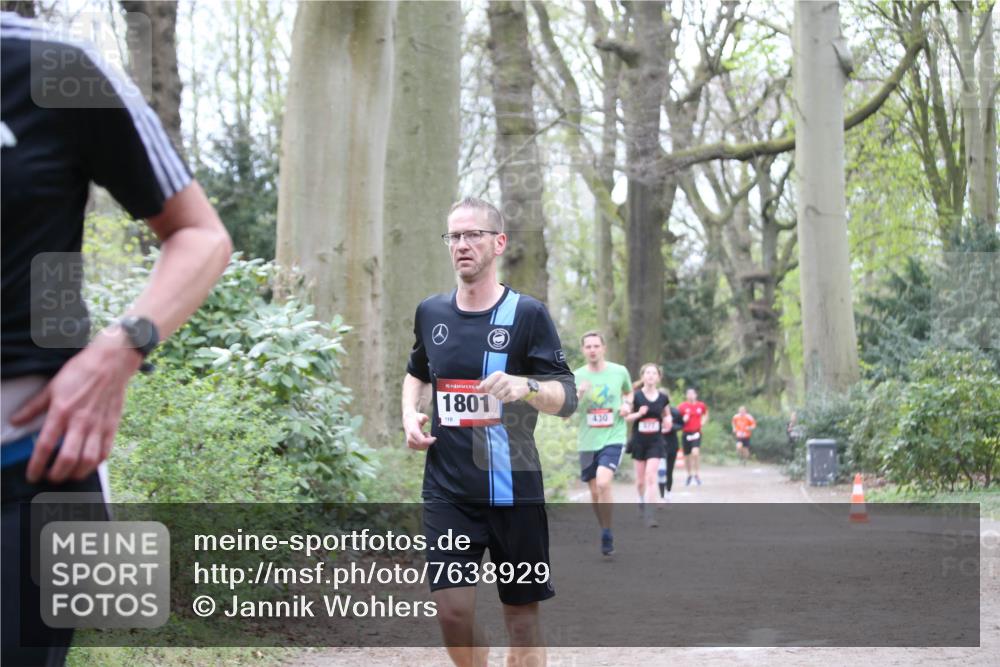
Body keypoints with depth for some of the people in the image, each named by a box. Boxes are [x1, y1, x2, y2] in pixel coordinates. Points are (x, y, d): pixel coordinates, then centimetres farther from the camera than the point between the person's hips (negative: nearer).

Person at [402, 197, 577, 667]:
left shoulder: (527, 314, -5)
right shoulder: (430, 313, 8)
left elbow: (567, 398, -7)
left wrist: (525, 386, -27)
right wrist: (411, 414, 7)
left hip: (514, 490, -3)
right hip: (447, 489, 3)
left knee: (521, 612, 3)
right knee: (451, 608, -6)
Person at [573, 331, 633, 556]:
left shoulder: (619, 371, 1)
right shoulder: (576, 376, 0)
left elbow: (629, 392, 22)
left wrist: (627, 404, 0)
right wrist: (578, 396, -19)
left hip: (613, 438, -2)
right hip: (587, 442, 2)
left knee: (603, 483, -22)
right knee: (595, 492, 8)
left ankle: (607, 535, -10)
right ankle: (605, 531, 30)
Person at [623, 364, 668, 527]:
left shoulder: (663, 398, 0)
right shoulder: (636, 396, -7)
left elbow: (667, 415, 16)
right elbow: (625, 417, -3)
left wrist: (667, 421, -7)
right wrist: (638, 414, -21)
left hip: (655, 442, 0)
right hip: (639, 441, 0)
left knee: (651, 478, -13)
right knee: (640, 480, 11)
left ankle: (649, 514, -16)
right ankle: (642, 501, 42)